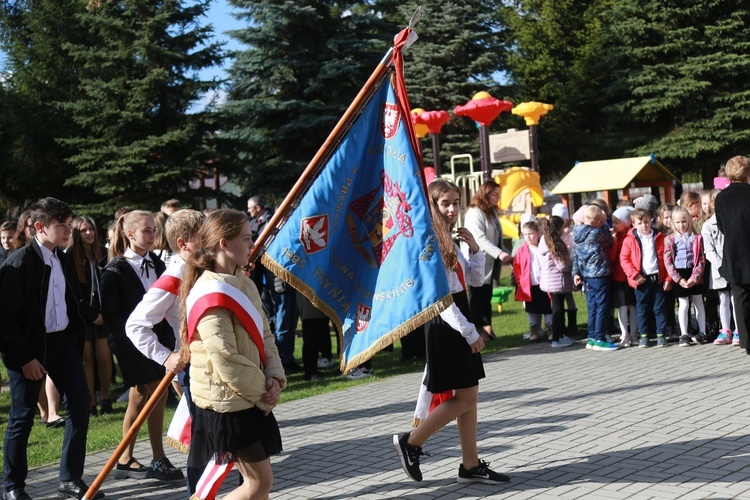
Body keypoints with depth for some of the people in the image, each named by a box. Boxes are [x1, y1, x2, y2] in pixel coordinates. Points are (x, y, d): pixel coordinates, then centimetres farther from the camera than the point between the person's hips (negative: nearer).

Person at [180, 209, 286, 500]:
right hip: (228, 404, -9)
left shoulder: (243, 284, 10)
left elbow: (263, 334, 11)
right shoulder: (212, 293, -20)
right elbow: (226, 361, -23)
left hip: (250, 398, 9)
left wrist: (274, 377, -5)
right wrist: (263, 393, -13)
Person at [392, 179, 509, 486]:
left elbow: (476, 280, 19)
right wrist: (470, 333, -17)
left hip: (460, 321, 9)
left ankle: (471, 465, 15)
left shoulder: (449, 241, 13)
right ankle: (411, 442, 6)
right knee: (464, 396, -6)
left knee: (469, 394, 9)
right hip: (445, 325, -9)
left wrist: (474, 249, 2)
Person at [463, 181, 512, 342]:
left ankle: (487, 327, 16)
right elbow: (479, 238, -23)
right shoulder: (474, 213, -13)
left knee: (487, 297, 11)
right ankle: (478, 330, 1)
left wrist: (507, 254, 7)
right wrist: (499, 253, -31)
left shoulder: (492, 212, 16)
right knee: (477, 297, -3)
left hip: (489, 263, 8)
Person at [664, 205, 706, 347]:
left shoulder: (696, 238, 1)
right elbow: (667, 261, -5)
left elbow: (701, 260, -3)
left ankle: (702, 332, 17)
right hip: (679, 276, -1)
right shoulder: (670, 239, 0)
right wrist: (679, 279, -12)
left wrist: (694, 277, -13)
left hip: (694, 275, 1)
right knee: (684, 305, 1)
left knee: (698, 303, 9)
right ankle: (684, 334, 7)